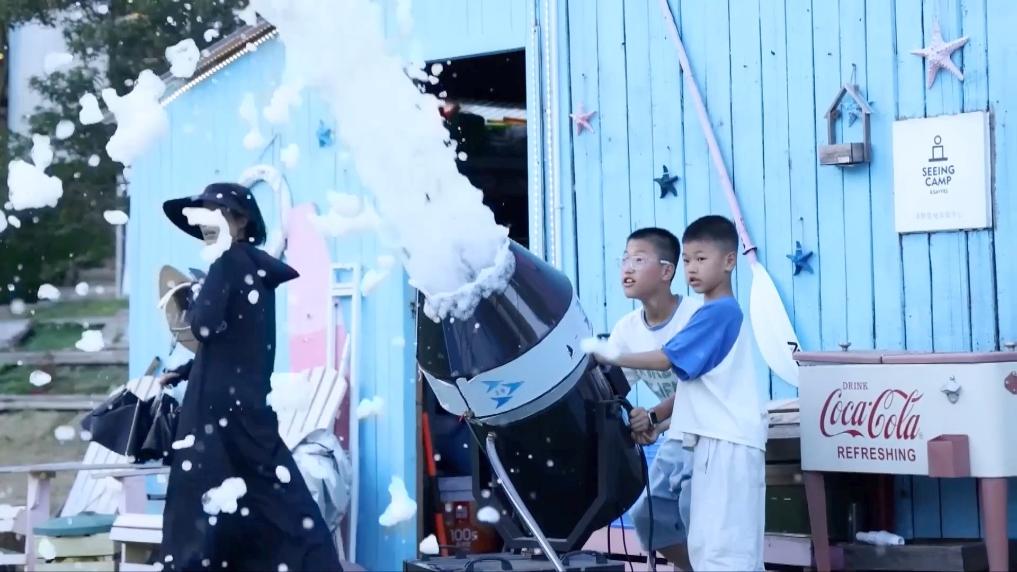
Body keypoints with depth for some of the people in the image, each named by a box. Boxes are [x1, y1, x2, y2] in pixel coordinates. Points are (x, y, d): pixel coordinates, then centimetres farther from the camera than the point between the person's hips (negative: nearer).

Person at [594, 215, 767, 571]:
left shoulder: (718, 311, -11)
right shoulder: (718, 313, 20)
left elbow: (667, 360, -15)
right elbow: (692, 381, 21)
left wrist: (611, 358, -8)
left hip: (728, 442, -10)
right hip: (717, 440, 10)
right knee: (707, 543, 10)